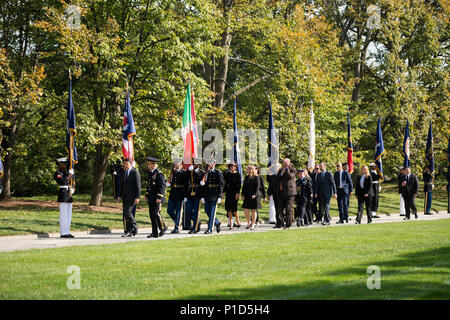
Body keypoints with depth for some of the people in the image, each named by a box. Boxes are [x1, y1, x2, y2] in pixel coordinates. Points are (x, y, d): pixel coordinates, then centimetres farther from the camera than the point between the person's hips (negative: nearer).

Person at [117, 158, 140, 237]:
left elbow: (138, 185, -11)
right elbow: (121, 185, 17)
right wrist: (119, 195, 10)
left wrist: (137, 197, -15)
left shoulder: (135, 173, -8)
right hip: (125, 197, 7)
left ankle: (134, 227, -1)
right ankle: (129, 231, 10)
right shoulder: (123, 173, 13)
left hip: (132, 196, -7)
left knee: (127, 212, -17)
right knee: (126, 213, 5)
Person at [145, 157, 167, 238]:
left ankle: (163, 227, 8)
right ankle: (155, 233, 8)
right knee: (152, 214, 5)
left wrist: (159, 197, -20)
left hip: (157, 198, -8)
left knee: (156, 213, -12)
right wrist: (146, 195, 19)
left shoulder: (159, 174, -11)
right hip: (151, 198, 8)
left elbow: (162, 186, -16)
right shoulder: (150, 173, 15)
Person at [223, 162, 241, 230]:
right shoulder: (227, 174, 9)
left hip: (235, 193, -4)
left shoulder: (237, 174, -2)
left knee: (234, 208, -7)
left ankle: (238, 222, 11)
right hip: (228, 192, 4)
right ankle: (230, 224, 4)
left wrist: (237, 193, -13)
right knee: (229, 208, 0)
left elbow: (239, 184, -5)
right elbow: (226, 183, 12)